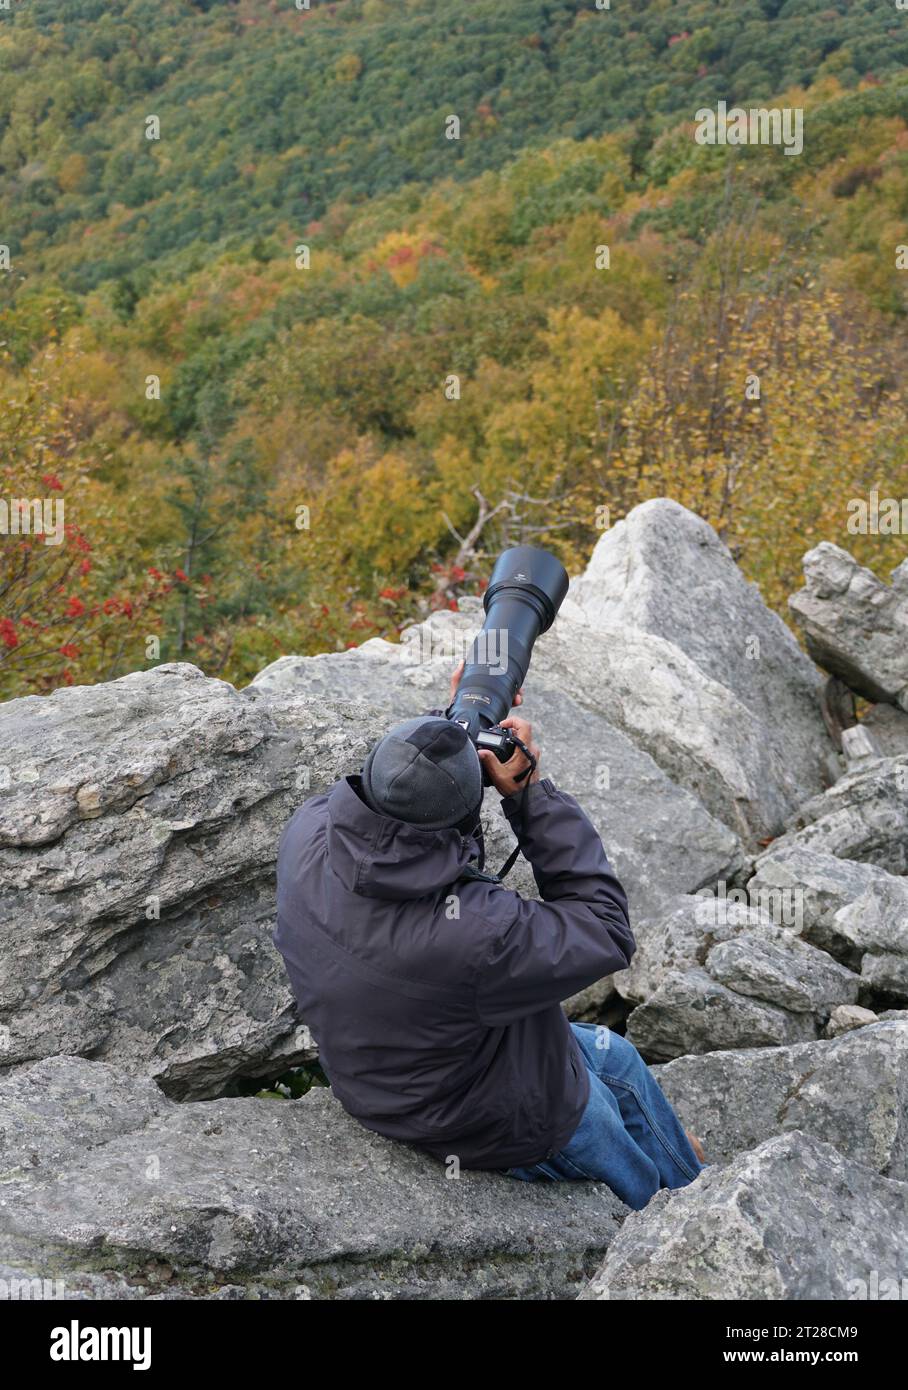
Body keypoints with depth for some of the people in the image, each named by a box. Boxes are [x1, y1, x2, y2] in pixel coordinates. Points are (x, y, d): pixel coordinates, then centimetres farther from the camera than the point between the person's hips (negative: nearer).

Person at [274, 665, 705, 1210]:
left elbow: (371, 799, 0)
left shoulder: (308, 836, -26)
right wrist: (531, 791, -28)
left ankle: (681, 1167, 60)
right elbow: (606, 932, -26)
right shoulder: (475, 931, -44)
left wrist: (455, 720, -12)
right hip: (504, 1124, -7)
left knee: (617, 1059, 32)